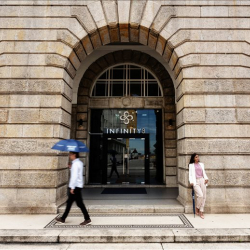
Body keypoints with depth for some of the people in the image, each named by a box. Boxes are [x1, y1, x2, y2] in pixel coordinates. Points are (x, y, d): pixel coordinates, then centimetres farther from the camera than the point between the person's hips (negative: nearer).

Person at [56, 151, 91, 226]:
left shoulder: (75, 164, -16)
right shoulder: (80, 162, 12)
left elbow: (74, 176, -21)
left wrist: (72, 187, -18)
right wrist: (71, 168, 11)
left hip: (75, 186, -10)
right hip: (78, 186, 10)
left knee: (79, 203, -4)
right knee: (69, 202, 16)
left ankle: (87, 219, 2)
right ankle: (63, 218, 27)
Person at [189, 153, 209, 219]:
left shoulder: (201, 164, 19)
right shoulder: (191, 165, 9)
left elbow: (204, 173, 18)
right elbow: (190, 174, 6)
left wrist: (206, 178, 0)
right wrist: (191, 182, -7)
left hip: (202, 180, 4)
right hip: (196, 182, -4)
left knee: (203, 197, -1)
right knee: (200, 195, -18)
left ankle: (201, 212, 9)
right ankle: (197, 208, 6)